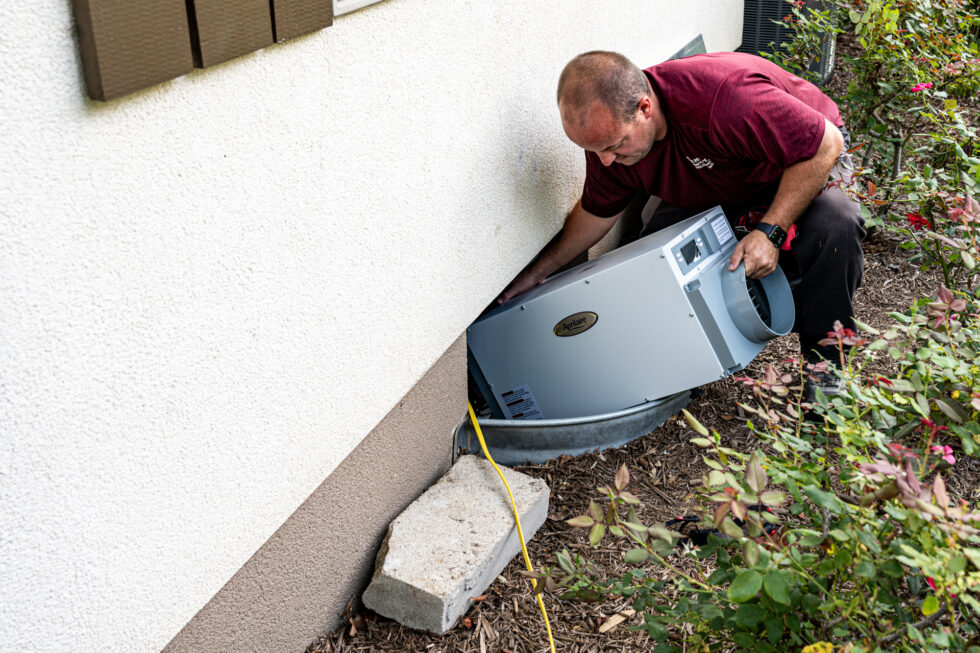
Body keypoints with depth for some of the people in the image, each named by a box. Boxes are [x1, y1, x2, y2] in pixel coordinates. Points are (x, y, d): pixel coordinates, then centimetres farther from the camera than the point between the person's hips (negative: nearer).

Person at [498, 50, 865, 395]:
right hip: (712, 193, 5)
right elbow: (597, 212, -3)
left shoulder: (723, 95, -44)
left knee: (833, 225, -36)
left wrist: (770, 231, -37)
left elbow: (826, 143, -33)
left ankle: (827, 363, -15)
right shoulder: (607, 129, -21)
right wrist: (535, 274, -2)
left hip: (807, 162, -5)